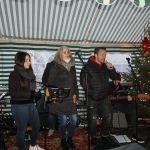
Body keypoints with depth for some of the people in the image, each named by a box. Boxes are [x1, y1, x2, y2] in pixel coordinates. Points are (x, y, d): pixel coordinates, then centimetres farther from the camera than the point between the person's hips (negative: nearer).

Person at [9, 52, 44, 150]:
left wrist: (35, 94, -3)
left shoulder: (29, 73, 7)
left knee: (36, 125, 16)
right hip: (19, 106, -7)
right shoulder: (14, 74, -11)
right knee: (22, 129, 6)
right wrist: (29, 94, -17)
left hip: (30, 104, 7)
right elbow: (13, 93, -16)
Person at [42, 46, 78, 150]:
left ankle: (70, 138, 27)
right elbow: (50, 82, -6)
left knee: (74, 119, 3)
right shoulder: (55, 66, -4)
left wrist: (75, 94, 8)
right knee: (63, 120, -3)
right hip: (60, 98, -5)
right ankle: (63, 140, 21)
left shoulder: (72, 66, 14)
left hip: (71, 98, 5)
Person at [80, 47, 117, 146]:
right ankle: (93, 138, 20)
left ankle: (105, 135, 29)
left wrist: (112, 69, -7)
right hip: (93, 98, -5)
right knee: (93, 118, 2)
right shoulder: (88, 67, -8)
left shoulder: (106, 66, 6)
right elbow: (83, 81, -9)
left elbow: (114, 77, 11)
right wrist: (90, 92, -10)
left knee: (108, 116, 9)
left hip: (104, 97, 5)